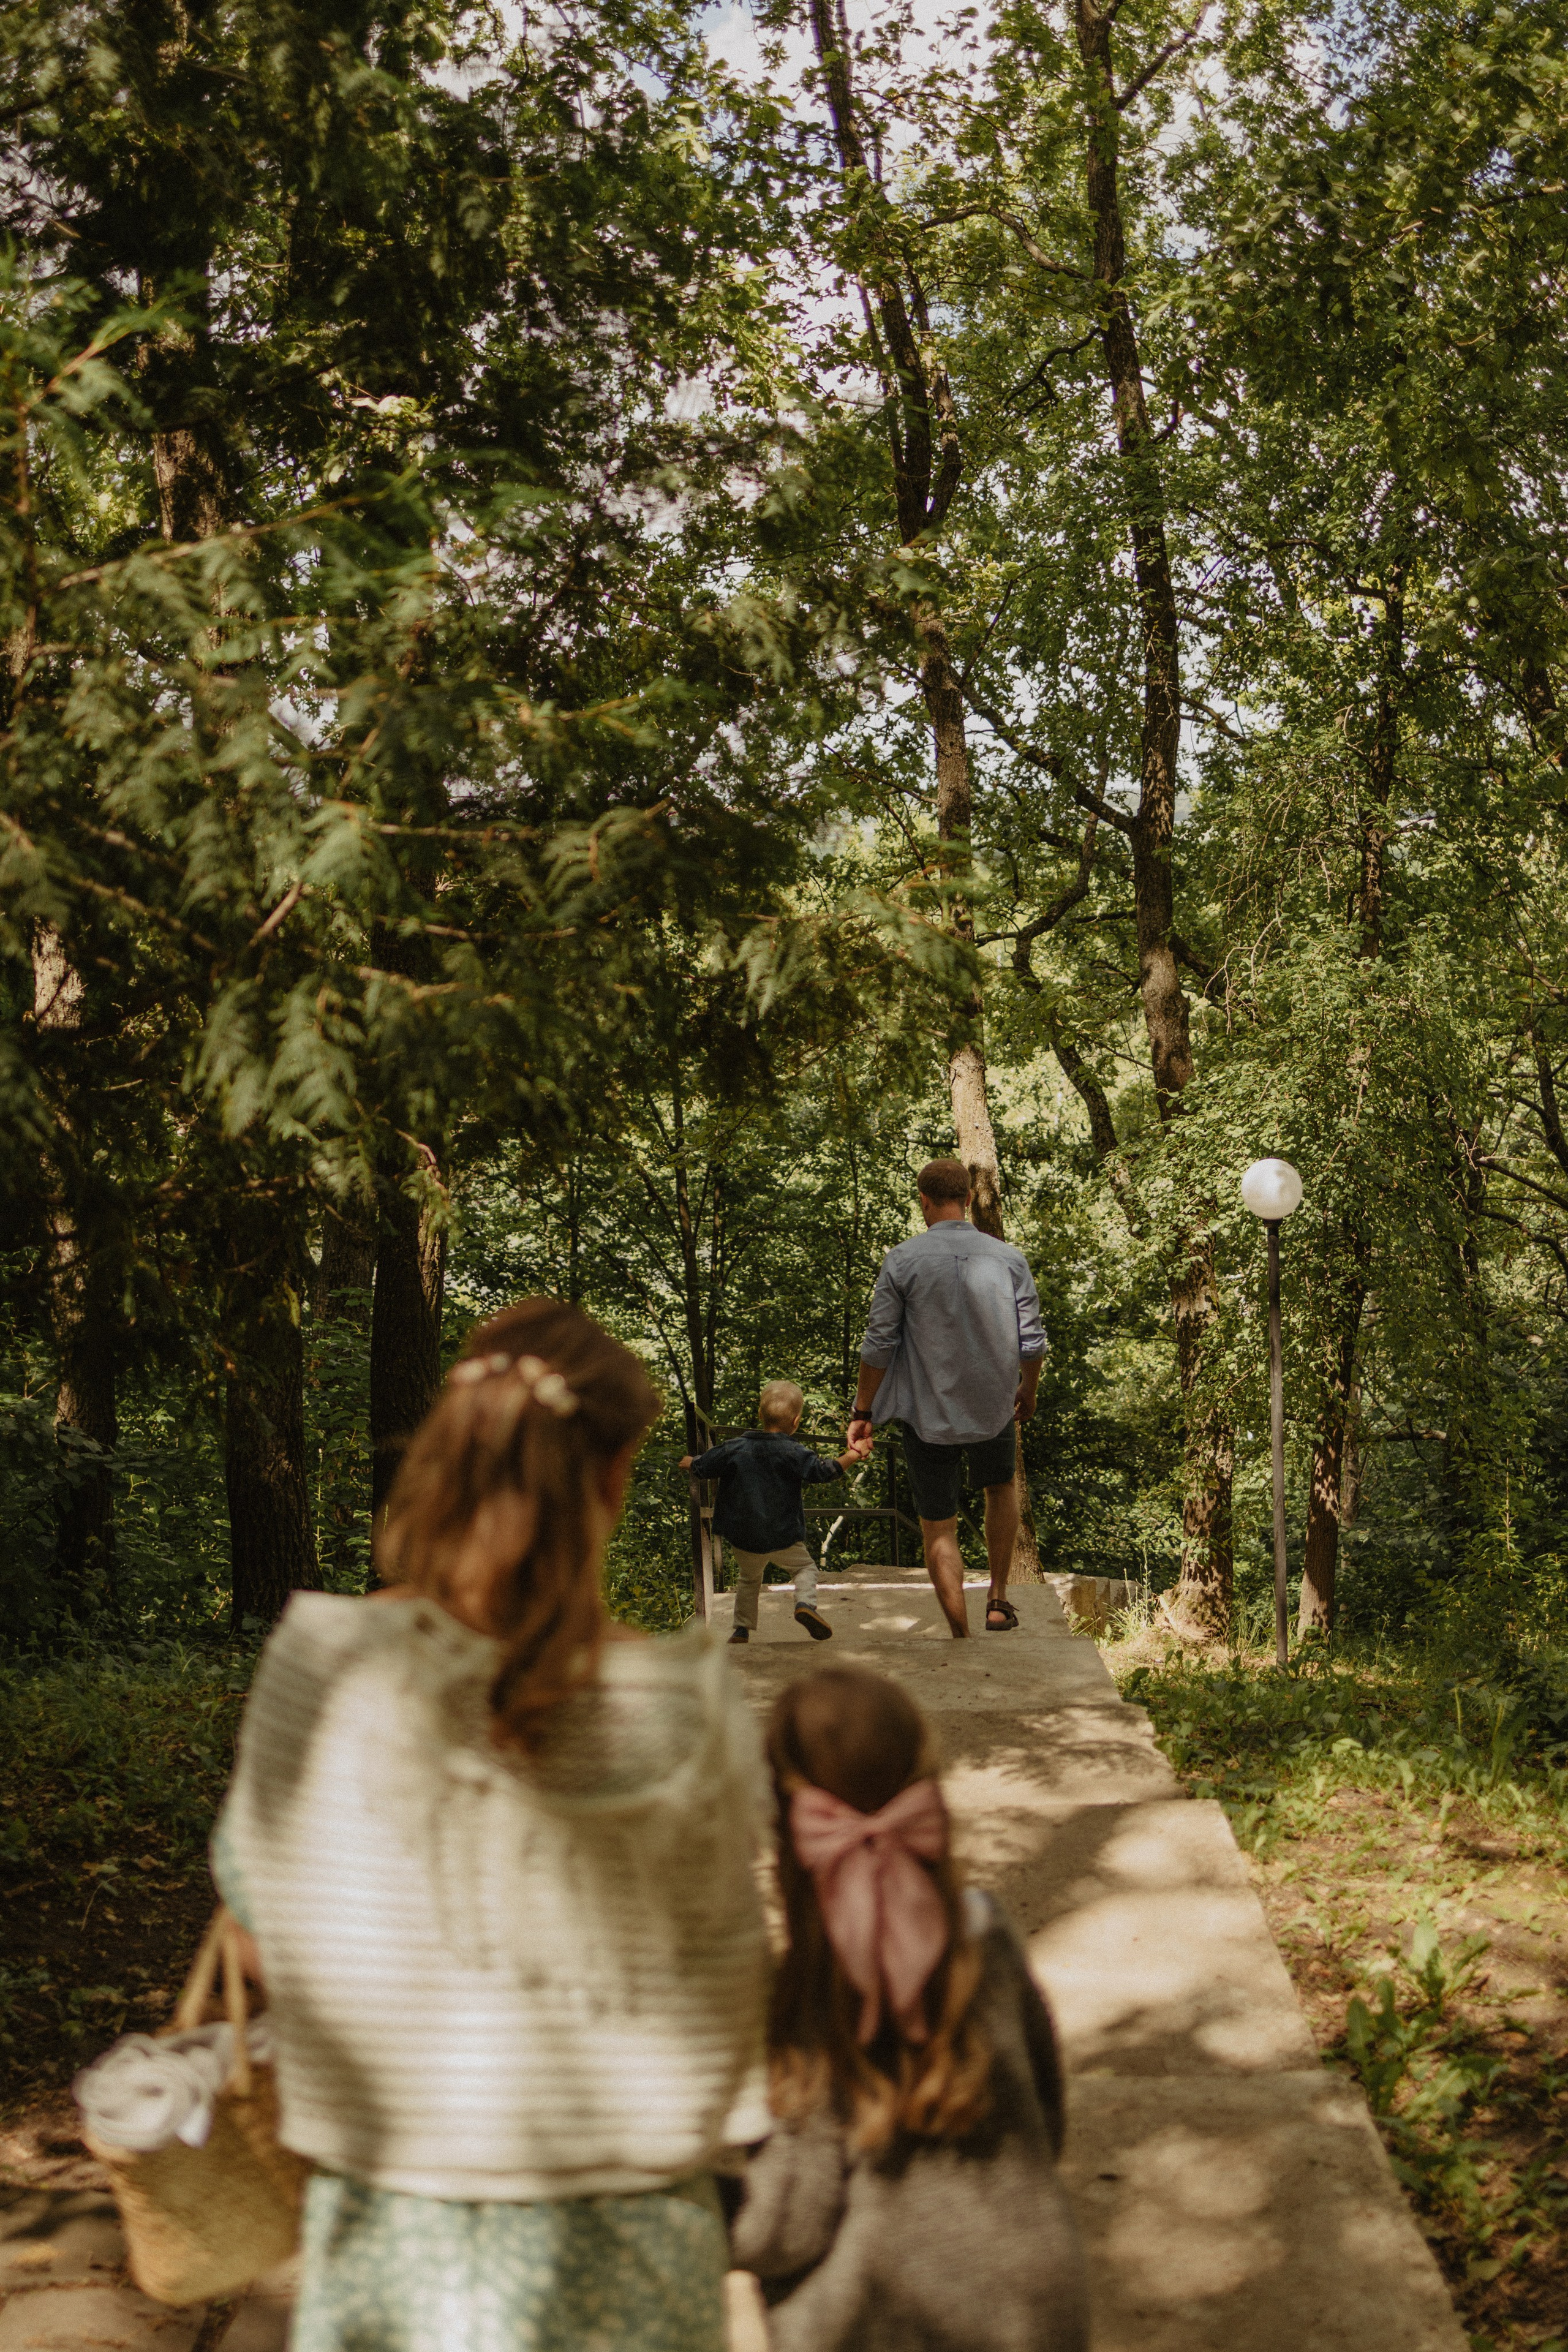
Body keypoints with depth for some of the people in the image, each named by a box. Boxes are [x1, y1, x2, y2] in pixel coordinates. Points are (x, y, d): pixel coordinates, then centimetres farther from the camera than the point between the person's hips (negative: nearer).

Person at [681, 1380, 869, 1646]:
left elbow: (702, 1467, 4)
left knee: (748, 1578, 24)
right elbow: (822, 1472, -17)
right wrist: (853, 1455, -10)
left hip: (743, 1537, 3)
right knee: (805, 1567, 17)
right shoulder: (795, 1454, -11)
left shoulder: (735, 1448, -3)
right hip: (783, 1536, -3)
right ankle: (806, 1603, -9)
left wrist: (689, 1462, 27)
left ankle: (742, 1627, 22)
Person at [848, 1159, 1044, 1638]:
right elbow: (1031, 1342, -2)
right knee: (1000, 1487, 30)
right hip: (993, 1410, 2)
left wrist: (862, 1411, 3)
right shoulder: (1008, 1259, -5)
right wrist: (1029, 1391, 18)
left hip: (929, 1417, -2)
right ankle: (998, 1600, 27)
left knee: (938, 1528, 10)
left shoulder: (902, 1261, -11)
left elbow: (879, 1345, -9)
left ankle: (962, 1638, 8)